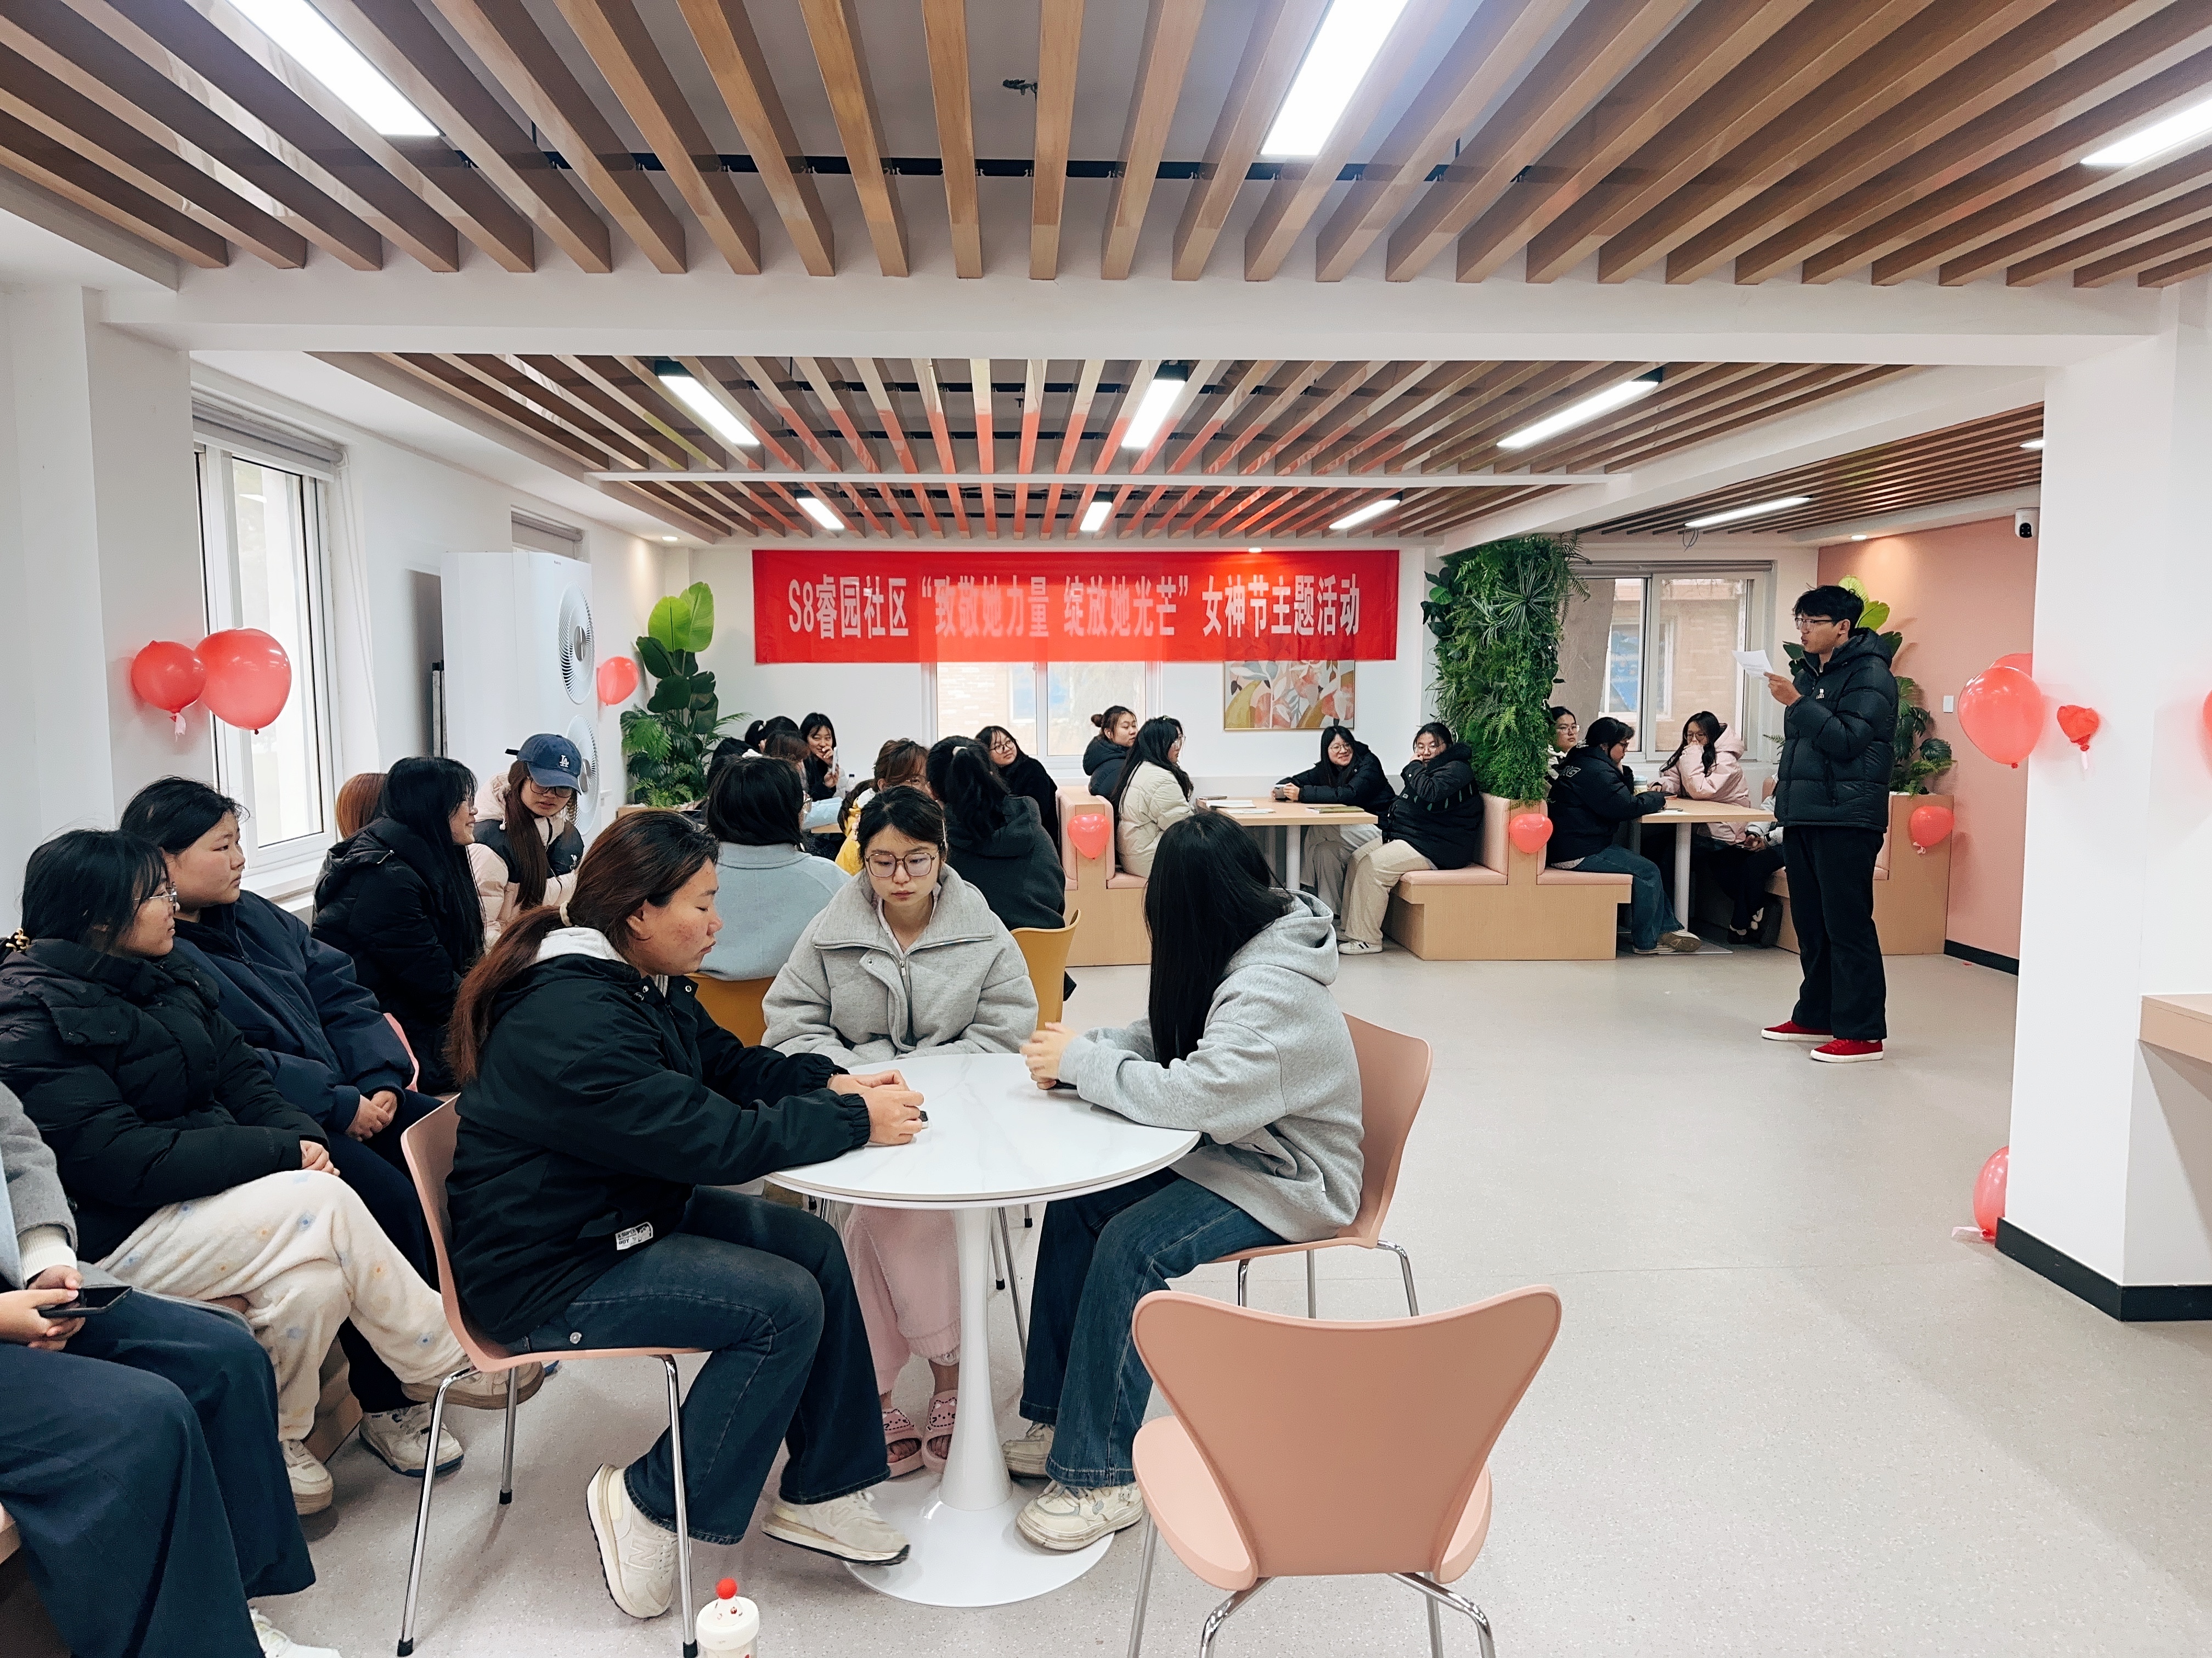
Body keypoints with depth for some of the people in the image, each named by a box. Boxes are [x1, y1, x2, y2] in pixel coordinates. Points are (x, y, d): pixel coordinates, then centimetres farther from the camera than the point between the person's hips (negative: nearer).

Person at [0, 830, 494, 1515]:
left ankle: (278, 1437, -4)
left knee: (317, 1277, -24)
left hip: (207, 1193, 7)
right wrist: (279, 1152, -21)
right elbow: (120, 1159, -22)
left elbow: (240, 1075, 12)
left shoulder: (162, 979, 11)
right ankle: (449, 1362, -11)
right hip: (116, 1235, -7)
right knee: (322, 1204, -26)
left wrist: (300, 1134, -10)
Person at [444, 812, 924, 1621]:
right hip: (551, 1274, -10)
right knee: (785, 1305, -18)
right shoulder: (570, 1021, -29)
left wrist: (830, 1084, -6)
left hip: (630, 1216, 10)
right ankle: (649, 1505, 1)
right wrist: (856, 1122, -23)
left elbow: (730, 1064, 12)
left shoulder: (643, 984, 2)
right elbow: (713, 1140, -31)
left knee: (814, 1247, 1)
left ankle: (821, 1492, 11)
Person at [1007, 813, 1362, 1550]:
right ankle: (1060, 1419, 4)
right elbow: (1162, 1040, 11)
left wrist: (1081, 1061, -23)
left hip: (1285, 1183, -9)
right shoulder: (1242, 957, 2)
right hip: (1229, 1150, 9)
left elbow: (1193, 1095, -36)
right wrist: (1080, 1050, -10)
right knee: (1075, 1205, -7)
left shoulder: (1275, 992, -28)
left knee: (1130, 1244, -27)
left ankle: (1102, 1477, -14)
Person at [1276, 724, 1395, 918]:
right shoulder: (1327, 769, 10)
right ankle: (1329, 909, -9)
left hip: (1379, 828, -7)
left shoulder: (1368, 765, -13)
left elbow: (1348, 795, -28)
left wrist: (1302, 793, -29)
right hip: (1354, 828, 7)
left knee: (1316, 833, -22)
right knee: (1324, 850, -21)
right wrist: (1281, 790, -20)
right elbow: (1296, 781, 7)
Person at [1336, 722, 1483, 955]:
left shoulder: (1457, 769, -12)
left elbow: (1430, 792, -32)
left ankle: (1367, 939, -18)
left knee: (1373, 866, -23)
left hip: (1435, 849, -11)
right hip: (1406, 837, 11)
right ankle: (1348, 928, 0)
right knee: (1358, 857, -2)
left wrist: (1414, 767, -13)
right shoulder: (1427, 769, 19)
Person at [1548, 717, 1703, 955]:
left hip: (1568, 846, 11)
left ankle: (1667, 927, 15)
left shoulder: (1579, 762, 15)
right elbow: (1627, 808, -22)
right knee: (1648, 872, -6)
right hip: (1580, 854, -11)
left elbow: (1615, 798, 22)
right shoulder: (1597, 771, -18)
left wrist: (1641, 794, 4)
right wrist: (1656, 797, -2)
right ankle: (1646, 942, 4)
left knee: (1647, 866, 14)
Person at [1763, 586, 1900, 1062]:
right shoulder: (1809, 671, 17)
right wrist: (1787, 778, 17)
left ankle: (1863, 1032, -3)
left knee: (1848, 926, -8)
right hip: (1804, 816, 9)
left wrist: (1797, 702, -22)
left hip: (1847, 820, -9)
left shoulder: (1870, 674, -9)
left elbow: (1848, 741, -20)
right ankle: (1816, 1017, 24)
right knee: (1810, 924, 14)